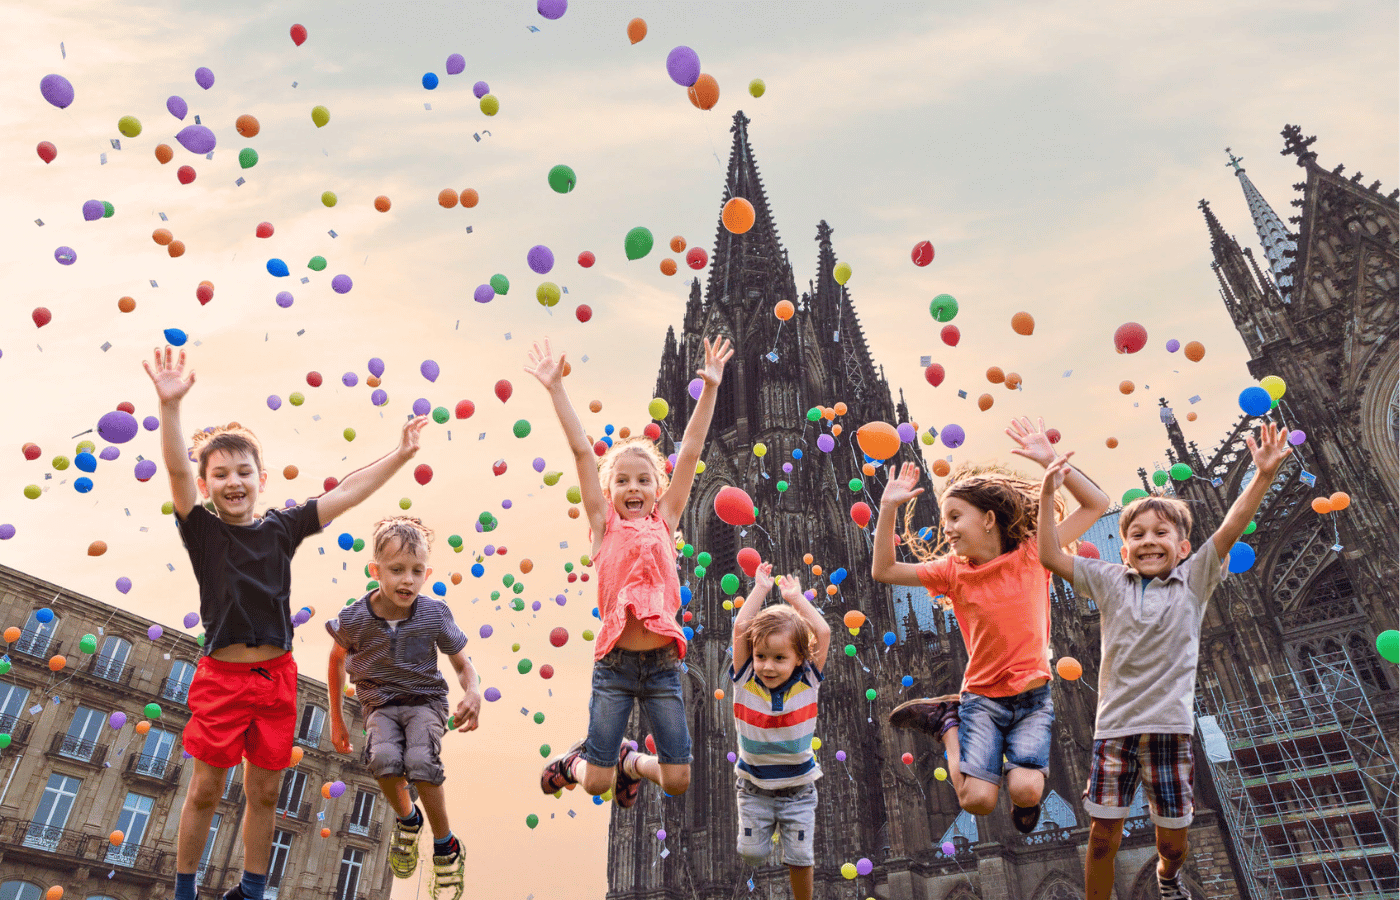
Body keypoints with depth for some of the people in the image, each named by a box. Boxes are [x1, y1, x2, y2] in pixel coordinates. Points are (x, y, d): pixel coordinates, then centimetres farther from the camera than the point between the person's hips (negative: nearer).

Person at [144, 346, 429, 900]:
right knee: (205, 791, 10)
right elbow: (176, 469, -20)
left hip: (277, 676, 3)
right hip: (222, 677, -2)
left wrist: (400, 455, -4)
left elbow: (345, 495, 0)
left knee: (264, 793, 13)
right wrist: (170, 405, -34)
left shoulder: (280, 528, 2)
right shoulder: (203, 531, -5)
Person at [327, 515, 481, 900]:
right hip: (381, 704, 1)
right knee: (384, 758, -30)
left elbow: (462, 665, -4)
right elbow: (337, 659, 7)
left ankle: (446, 846, -3)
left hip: (425, 699, -1)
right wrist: (336, 719, 11)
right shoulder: (354, 618, -16)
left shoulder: (435, 614, -17)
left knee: (420, 761, -30)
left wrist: (472, 694, -26)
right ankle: (406, 818, 5)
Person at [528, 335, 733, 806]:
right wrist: (556, 388, -6)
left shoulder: (664, 521, 6)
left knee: (678, 780, 6)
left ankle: (629, 761, 37)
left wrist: (710, 388, -2)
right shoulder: (605, 525, 2)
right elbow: (581, 450, -4)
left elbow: (690, 452, 1)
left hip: (663, 663, 2)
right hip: (615, 662, -1)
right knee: (596, 782, 6)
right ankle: (574, 760, 40)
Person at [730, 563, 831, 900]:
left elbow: (823, 632, -21)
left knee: (799, 859, 8)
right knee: (752, 853, 3)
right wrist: (761, 588, -18)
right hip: (754, 787, 0)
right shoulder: (745, 681, -15)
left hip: (798, 788, 0)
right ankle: (766, 824, 31)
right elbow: (740, 628, -24)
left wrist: (795, 598, -14)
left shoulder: (806, 682, -14)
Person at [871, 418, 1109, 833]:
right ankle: (949, 722, 14)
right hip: (982, 695, 0)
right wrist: (888, 510, -15)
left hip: (1033, 695, 0)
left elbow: (1097, 504, -6)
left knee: (1026, 791, -20)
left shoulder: (1032, 554, -4)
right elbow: (883, 571, -7)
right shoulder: (953, 570, -2)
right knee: (978, 799, -12)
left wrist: (1050, 460, -17)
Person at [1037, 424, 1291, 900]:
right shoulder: (1110, 581, 5)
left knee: (1174, 833, 14)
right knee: (1103, 833, 0)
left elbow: (1230, 528, -8)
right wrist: (1046, 495, -5)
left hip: (1170, 726, 0)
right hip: (1114, 727, 0)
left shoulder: (1193, 580, 4)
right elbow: (1050, 557, 0)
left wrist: (1263, 474, -18)